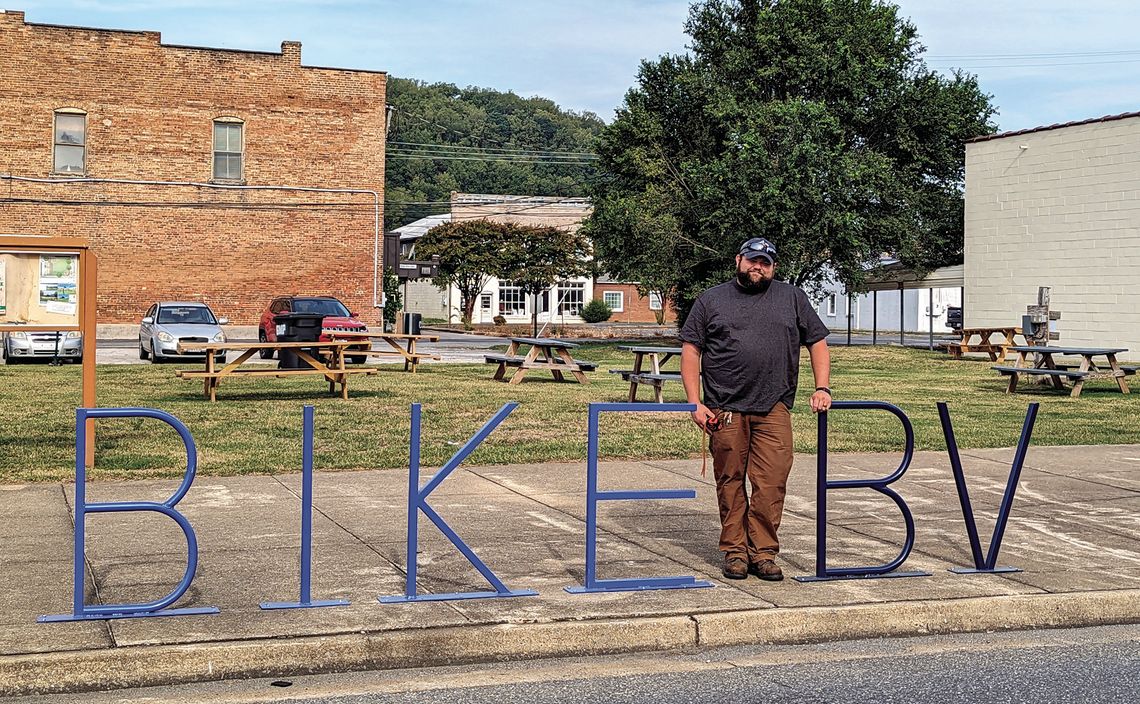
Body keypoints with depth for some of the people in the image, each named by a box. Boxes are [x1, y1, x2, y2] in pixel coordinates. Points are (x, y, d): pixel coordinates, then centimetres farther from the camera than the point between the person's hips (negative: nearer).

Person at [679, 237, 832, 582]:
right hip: (725, 410, 0)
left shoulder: (793, 298, 14)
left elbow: (818, 344, 16)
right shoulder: (711, 300, 10)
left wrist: (822, 389, 4)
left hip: (773, 410, 1)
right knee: (730, 483, 4)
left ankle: (763, 553, 4)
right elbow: (690, 351, 6)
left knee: (772, 484, -5)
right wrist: (695, 403, -3)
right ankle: (735, 551, 14)